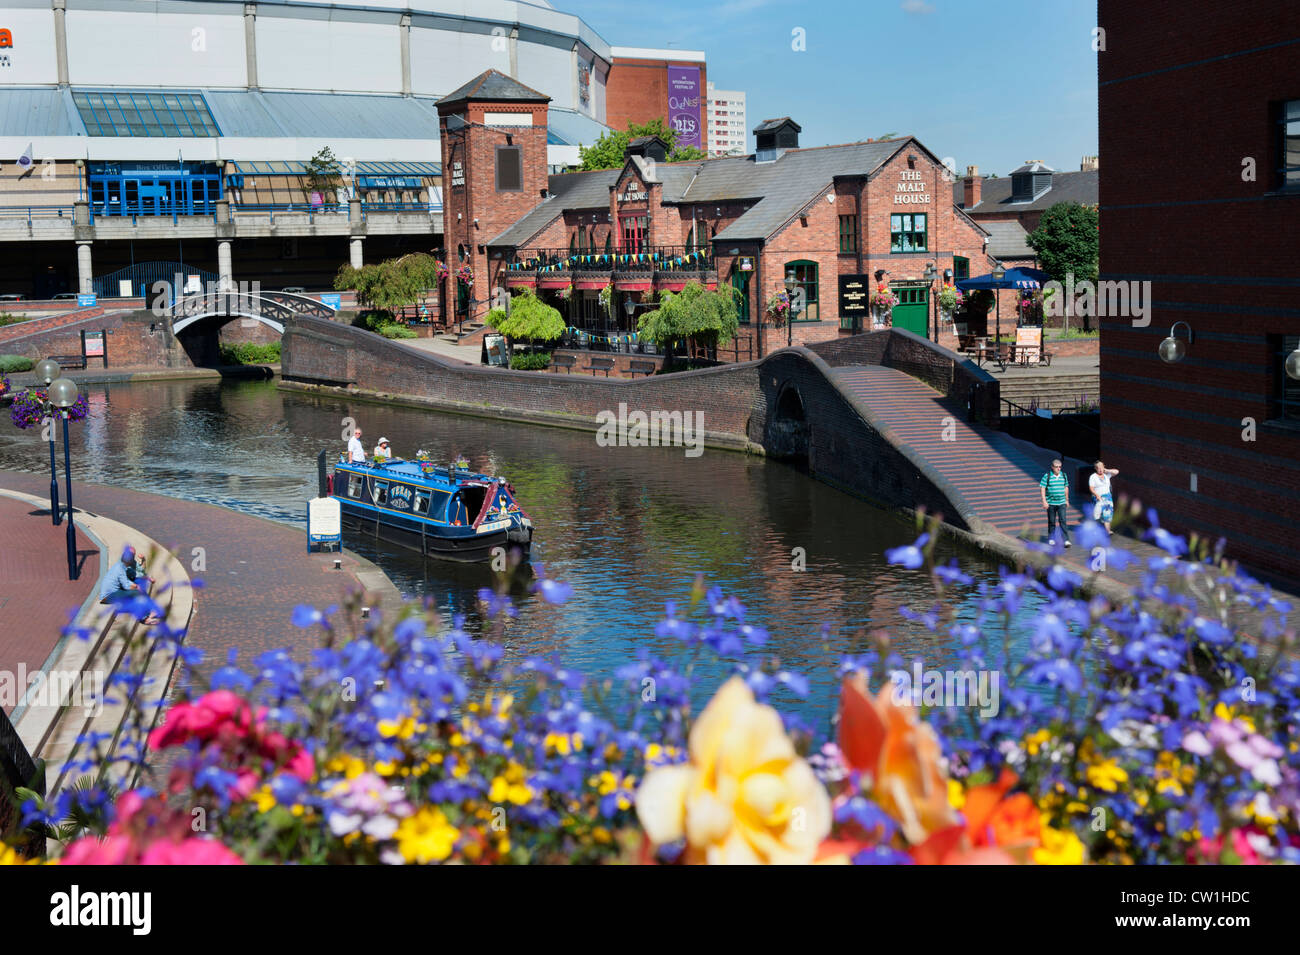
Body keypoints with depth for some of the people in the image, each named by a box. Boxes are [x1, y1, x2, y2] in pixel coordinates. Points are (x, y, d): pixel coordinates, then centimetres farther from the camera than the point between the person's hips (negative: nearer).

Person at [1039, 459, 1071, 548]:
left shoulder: (1063, 475, 7)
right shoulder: (1047, 476, -6)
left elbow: (1066, 487, 18)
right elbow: (1042, 488, -7)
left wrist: (1067, 500, 20)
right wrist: (1044, 501, -14)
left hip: (1061, 503, 2)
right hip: (1051, 503, -2)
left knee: (1063, 520, -9)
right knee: (1051, 522, 7)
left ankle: (1066, 540, -12)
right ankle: (1051, 538, 22)